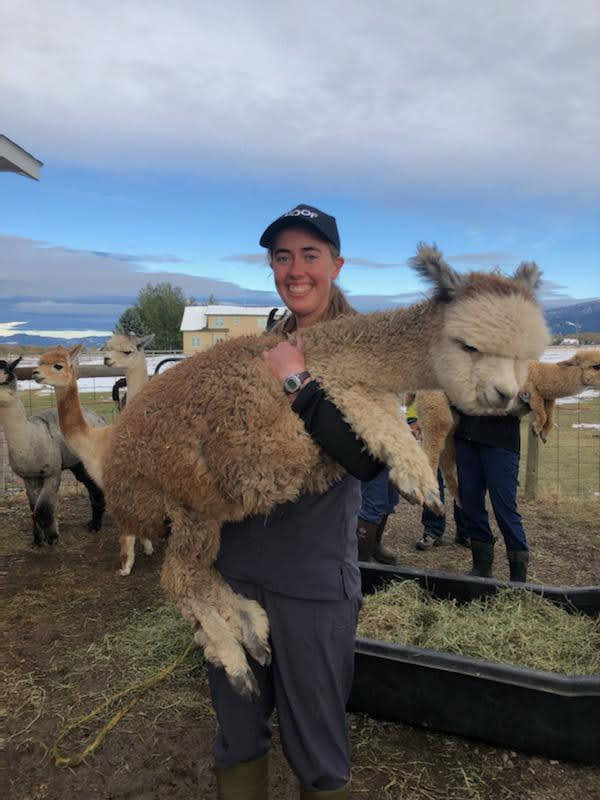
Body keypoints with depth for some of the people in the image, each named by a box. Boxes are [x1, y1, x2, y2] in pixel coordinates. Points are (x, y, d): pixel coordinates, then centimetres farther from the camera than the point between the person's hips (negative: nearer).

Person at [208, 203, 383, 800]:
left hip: (313, 577, -4)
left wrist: (295, 381, -21)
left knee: (314, 744, 14)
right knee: (236, 732, 21)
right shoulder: (260, 346, 7)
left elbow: (367, 461, -22)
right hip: (234, 564, 5)